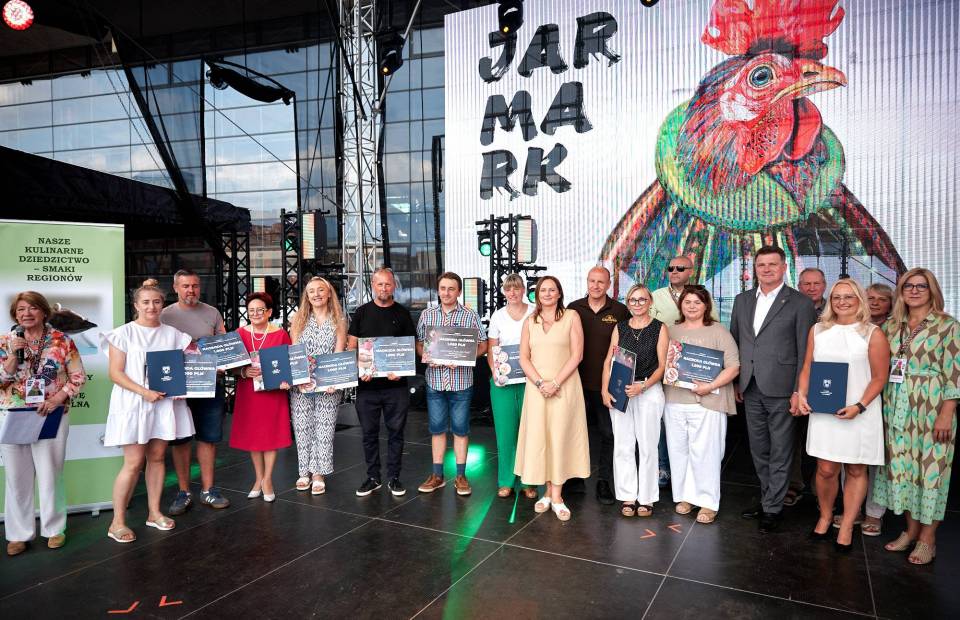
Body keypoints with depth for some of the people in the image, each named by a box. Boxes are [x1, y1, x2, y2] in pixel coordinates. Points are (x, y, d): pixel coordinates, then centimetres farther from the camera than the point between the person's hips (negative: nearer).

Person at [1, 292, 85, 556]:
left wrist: (58, 398, -14)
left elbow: (78, 377, -1)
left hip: (52, 416, -2)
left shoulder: (62, 341, -2)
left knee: (50, 474, 5)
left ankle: (54, 528, 20)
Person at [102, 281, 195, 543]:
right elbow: (115, 373, -8)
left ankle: (154, 513, 22)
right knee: (134, 462, -5)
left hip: (165, 403, 4)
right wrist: (145, 392, -18)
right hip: (133, 403, -4)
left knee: (157, 457, 10)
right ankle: (117, 522, 7)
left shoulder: (172, 333, 8)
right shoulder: (124, 333, -3)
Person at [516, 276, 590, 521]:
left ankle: (557, 497, 6)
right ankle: (548, 491, 16)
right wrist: (540, 383, -10)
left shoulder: (571, 317, 1)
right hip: (536, 387, 3)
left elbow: (577, 355, -6)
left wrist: (555, 383, -13)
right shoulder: (530, 321, 11)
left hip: (565, 386, -3)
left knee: (559, 437, -2)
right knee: (539, 437, 3)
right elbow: (524, 357, 5)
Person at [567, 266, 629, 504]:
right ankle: (575, 479, 26)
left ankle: (604, 482, 20)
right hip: (578, 381, 2)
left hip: (607, 383, -1)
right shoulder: (574, 309, 2)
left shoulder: (620, 311, -2)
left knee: (608, 433, 7)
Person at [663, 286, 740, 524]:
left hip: (707, 402, -4)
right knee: (678, 450, 9)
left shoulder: (718, 331, 0)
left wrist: (710, 386, -16)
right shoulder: (671, 331, 13)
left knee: (705, 453, -2)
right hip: (675, 400, 4)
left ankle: (708, 503, 10)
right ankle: (684, 496, 22)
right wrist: (666, 375, -1)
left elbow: (733, 366, -6)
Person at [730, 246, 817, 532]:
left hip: (781, 389, -5)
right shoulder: (742, 300, 11)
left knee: (780, 452, 4)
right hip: (751, 389, 5)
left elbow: (805, 351, -7)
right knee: (759, 450, 15)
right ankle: (767, 498, 29)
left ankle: (773, 508, 14)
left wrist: (800, 391, -11)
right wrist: (736, 382, 10)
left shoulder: (800, 304, -5)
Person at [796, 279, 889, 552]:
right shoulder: (818, 330, 7)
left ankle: (846, 527, 21)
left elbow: (879, 377, -4)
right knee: (826, 469, 4)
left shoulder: (873, 334, -3)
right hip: (823, 411, 2)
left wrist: (859, 406, -16)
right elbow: (807, 368, 11)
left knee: (856, 470, 8)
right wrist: (802, 395, -4)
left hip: (860, 413, -2)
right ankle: (825, 517, 27)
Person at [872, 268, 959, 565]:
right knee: (902, 466, 10)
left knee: (930, 468, 2)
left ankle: (927, 537, 14)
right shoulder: (891, 326, 9)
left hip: (932, 408, -5)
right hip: (897, 409, 5)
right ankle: (911, 529, 24)